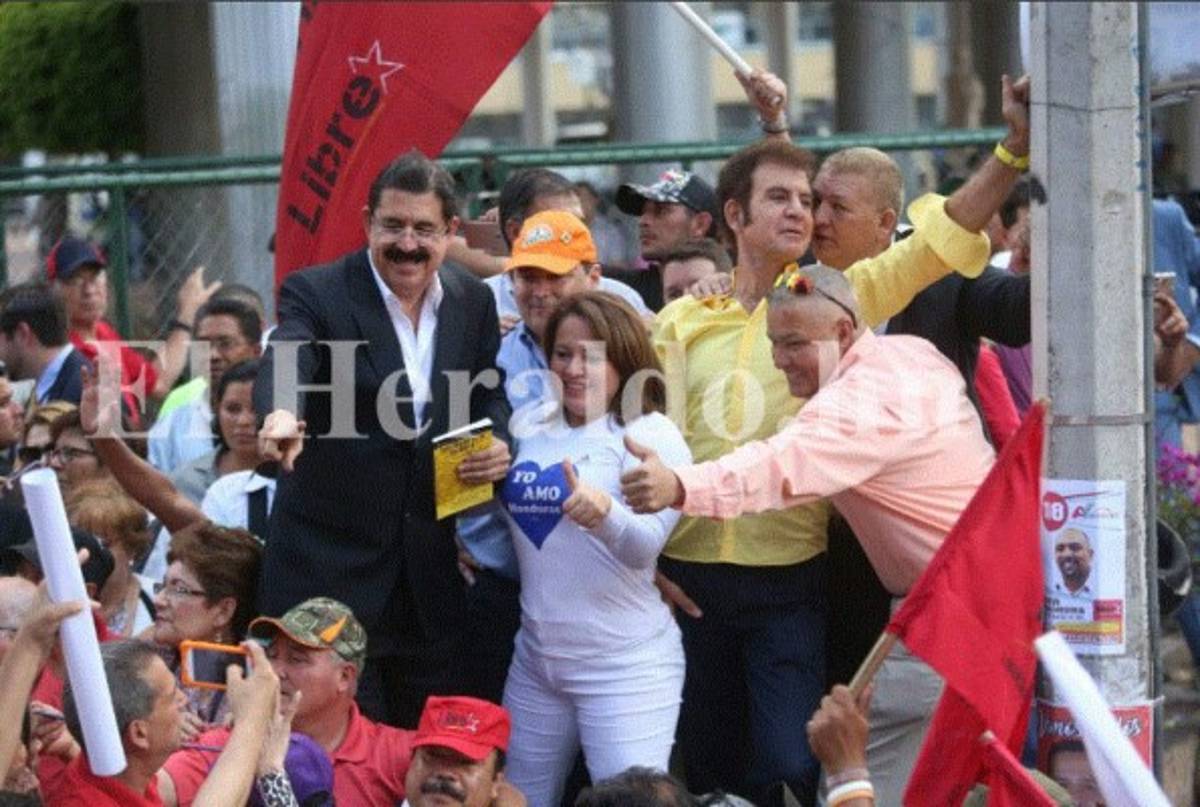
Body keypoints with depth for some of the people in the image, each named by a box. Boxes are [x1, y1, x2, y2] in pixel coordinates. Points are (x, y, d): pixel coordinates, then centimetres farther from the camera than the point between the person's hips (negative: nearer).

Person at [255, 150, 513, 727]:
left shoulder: (474, 302, 6)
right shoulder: (316, 293, -9)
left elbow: (489, 394, 13)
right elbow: (284, 365, -27)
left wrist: (498, 444, -11)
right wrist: (280, 415, -51)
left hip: (432, 565, 4)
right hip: (331, 558, -4)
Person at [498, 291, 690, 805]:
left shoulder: (650, 435, -8)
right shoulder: (529, 429, 8)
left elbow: (646, 545, -21)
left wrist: (604, 513, -42)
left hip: (625, 665, -6)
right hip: (535, 658, 6)